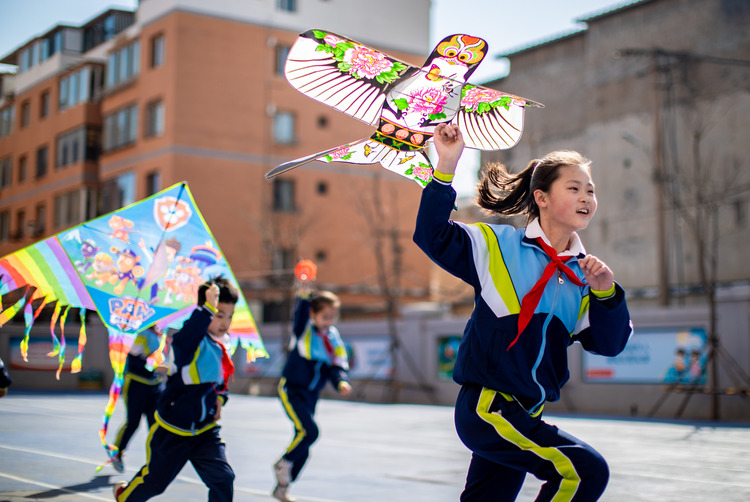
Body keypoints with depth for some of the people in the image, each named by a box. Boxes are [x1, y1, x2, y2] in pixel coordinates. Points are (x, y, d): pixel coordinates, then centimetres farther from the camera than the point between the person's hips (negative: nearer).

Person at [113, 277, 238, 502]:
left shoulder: (221, 346, 2)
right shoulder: (193, 341, -22)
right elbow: (183, 340, -49)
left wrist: (220, 398, 1)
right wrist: (208, 307, -56)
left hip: (205, 429, 6)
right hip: (172, 430, -5)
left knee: (222, 478, -9)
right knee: (154, 479, 16)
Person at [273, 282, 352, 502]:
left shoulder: (334, 340, 3)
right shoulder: (304, 330, -12)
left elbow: (338, 366, -2)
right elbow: (300, 313, -33)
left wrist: (341, 381, -24)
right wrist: (303, 294, -53)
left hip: (311, 395, 6)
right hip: (291, 390, -6)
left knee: (303, 448, 10)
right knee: (309, 431, -25)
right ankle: (283, 464, 0)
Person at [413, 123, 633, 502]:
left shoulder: (582, 275, 9)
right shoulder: (498, 246, -4)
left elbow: (609, 343, 5)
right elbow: (433, 234, -11)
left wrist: (605, 292, -11)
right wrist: (446, 166, -18)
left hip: (526, 415, 7)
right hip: (484, 407, -7)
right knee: (587, 470, -18)